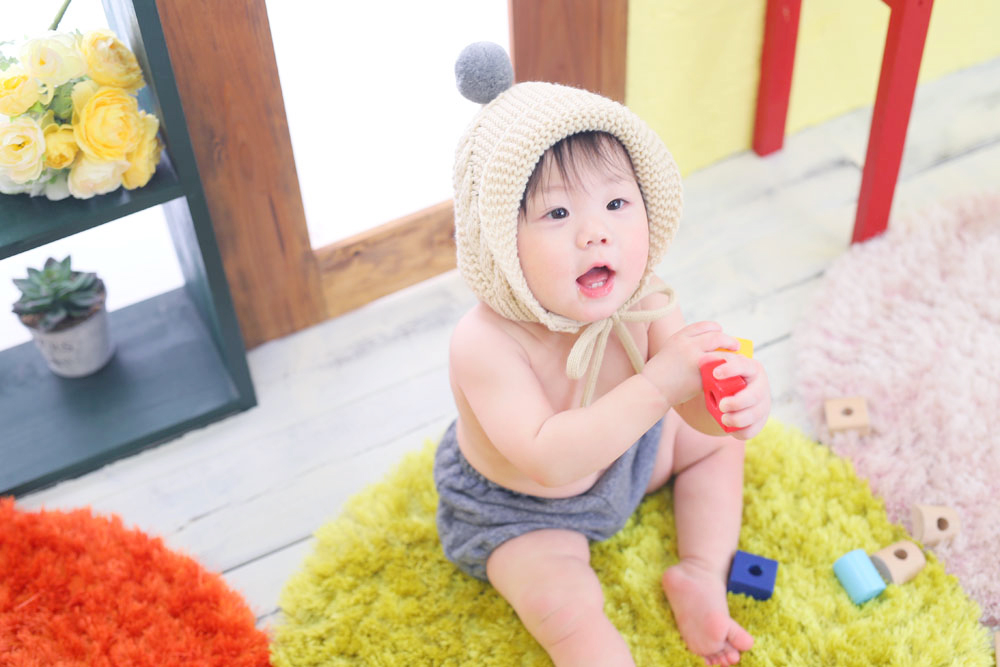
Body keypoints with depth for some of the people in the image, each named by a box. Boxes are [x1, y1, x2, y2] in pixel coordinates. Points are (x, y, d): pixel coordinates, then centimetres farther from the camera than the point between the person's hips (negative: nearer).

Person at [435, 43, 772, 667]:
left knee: (717, 442, 12)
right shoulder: (485, 345, -39)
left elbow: (697, 407, -25)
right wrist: (658, 384, -53)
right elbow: (548, 460, -47)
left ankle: (699, 575, 14)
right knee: (564, 609, -25)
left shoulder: (639, 300, -22)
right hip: (519, 508, -6)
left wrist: (742, 395, -51)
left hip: (615, 453, 6)